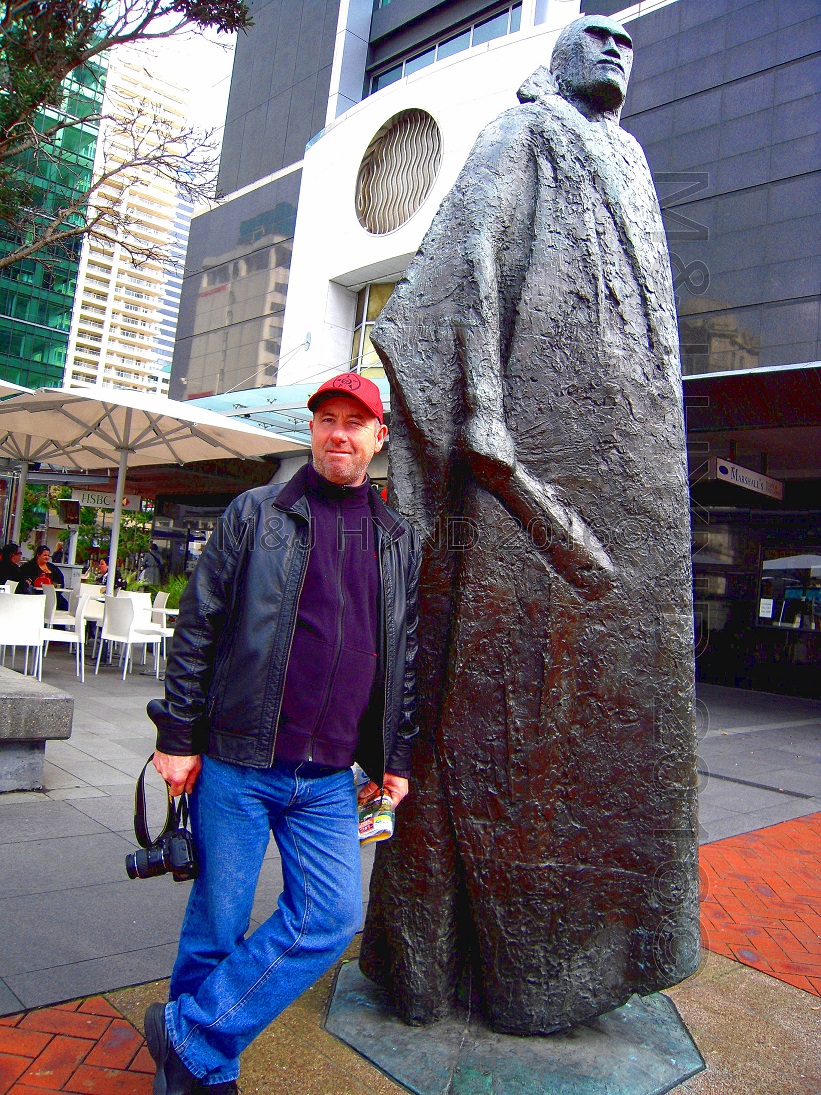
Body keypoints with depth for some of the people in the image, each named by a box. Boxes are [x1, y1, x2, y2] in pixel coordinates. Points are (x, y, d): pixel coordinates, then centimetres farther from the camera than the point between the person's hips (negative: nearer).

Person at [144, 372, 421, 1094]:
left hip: (330, 779, 3)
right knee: (218, 922, 8)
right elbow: (198, 627, -1)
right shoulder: (257, 514, 0)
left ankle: (190, 1037, 17)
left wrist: (396, 757, 12)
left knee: (332, 916, -1)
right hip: (236, 764, -3)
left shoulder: (401, 542, 9)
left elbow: (406, 660, 13)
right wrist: (178, 736, -4)